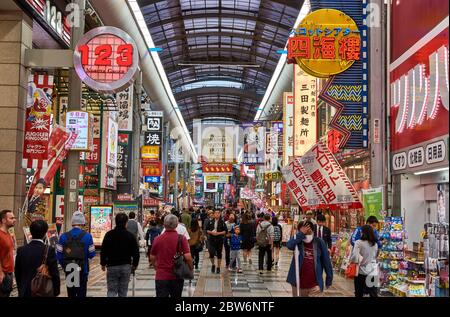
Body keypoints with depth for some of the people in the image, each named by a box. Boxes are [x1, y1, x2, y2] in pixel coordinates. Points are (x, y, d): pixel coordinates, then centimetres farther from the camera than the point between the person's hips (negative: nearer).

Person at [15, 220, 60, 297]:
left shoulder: (21, 250, -2)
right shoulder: (49, 250, -13)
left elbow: (17, 274, 6)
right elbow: (54, 273, -11)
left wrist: (21, 290, 18)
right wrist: (56, 292, 2)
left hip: (25, 293, 3)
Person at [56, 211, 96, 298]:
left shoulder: (63, 236, -2)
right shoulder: (87, 236, -8)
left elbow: (59, 255, -4)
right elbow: (91, 254, -7)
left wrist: (64, 265, 12)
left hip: (69, 270, 3)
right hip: (82, 270, -2)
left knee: (71, 293, 14)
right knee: (81, 293, 3)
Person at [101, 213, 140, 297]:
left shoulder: (109, 234, -3)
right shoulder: (130, 235, 0)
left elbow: (103, 251, -1)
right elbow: (135, 252, 2)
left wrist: (103, 263, 12)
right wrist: (134, 265, 14)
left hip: (112, 266, -1)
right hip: (126, 266, 1)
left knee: (111, 291, 1)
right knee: (123, 292, 9)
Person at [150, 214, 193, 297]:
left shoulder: (157, 239, -2)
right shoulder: (181, 238, -9)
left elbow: (152, 258, 8)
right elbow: (188, 257, -14)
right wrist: (191, 269, 4)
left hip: (161, 276, 0)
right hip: (177, 276, 0)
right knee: (176, 296, 18)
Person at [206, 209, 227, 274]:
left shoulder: (222, 222, 0)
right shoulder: (210, 222, 5)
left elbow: (225, 231, -2)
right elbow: (207, 230, 7)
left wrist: (218, 233, -15)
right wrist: (211, 232, -12)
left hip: (219, 240, 0)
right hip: (212, 240, 0)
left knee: (219, 254, 4)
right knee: (211, 253, -8)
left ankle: (218, 268, 16)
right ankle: (213, 265, 17)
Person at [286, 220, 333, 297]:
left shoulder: (319, 242, -2)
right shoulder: (298, 241, -1)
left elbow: (326, 261, 4)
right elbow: (289, 245, -25)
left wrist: (329, 279, 6)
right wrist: (301, 234, -27)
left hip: (314, 285, -1)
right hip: (298, 284, 2)